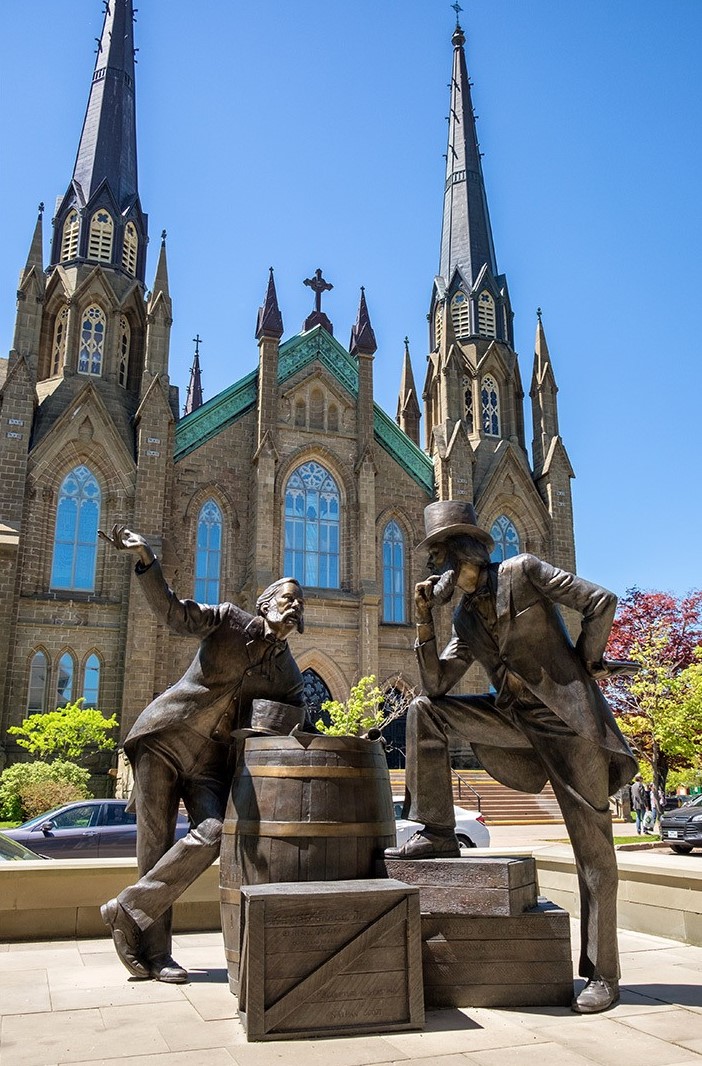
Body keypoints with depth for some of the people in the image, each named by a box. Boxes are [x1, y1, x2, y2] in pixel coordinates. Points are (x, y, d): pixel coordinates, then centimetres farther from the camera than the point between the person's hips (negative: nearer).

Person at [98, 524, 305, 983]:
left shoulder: (288, 675, 9)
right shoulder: (230, 621, 1)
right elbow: (175, 613, -12)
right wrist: (146, 558, -25)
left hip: (210, 761, 3)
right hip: (164, 738, -2)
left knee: (212, 834, -20)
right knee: (155, 842, -4)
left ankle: (129, 910, -5)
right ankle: (155, 953, 9)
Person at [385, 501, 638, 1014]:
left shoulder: (524, 572, -6)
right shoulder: (466, 618, 11)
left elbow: (601, 601, -8)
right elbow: (436, 685, 6)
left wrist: (583, 664, -1)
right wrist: (424, 620, -2)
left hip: (567, 716, -6)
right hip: (514, 717, 6)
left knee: (593, 847, -1)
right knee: (424, 713, -8)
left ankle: (603, 974, 12)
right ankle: (437, 833, -1)